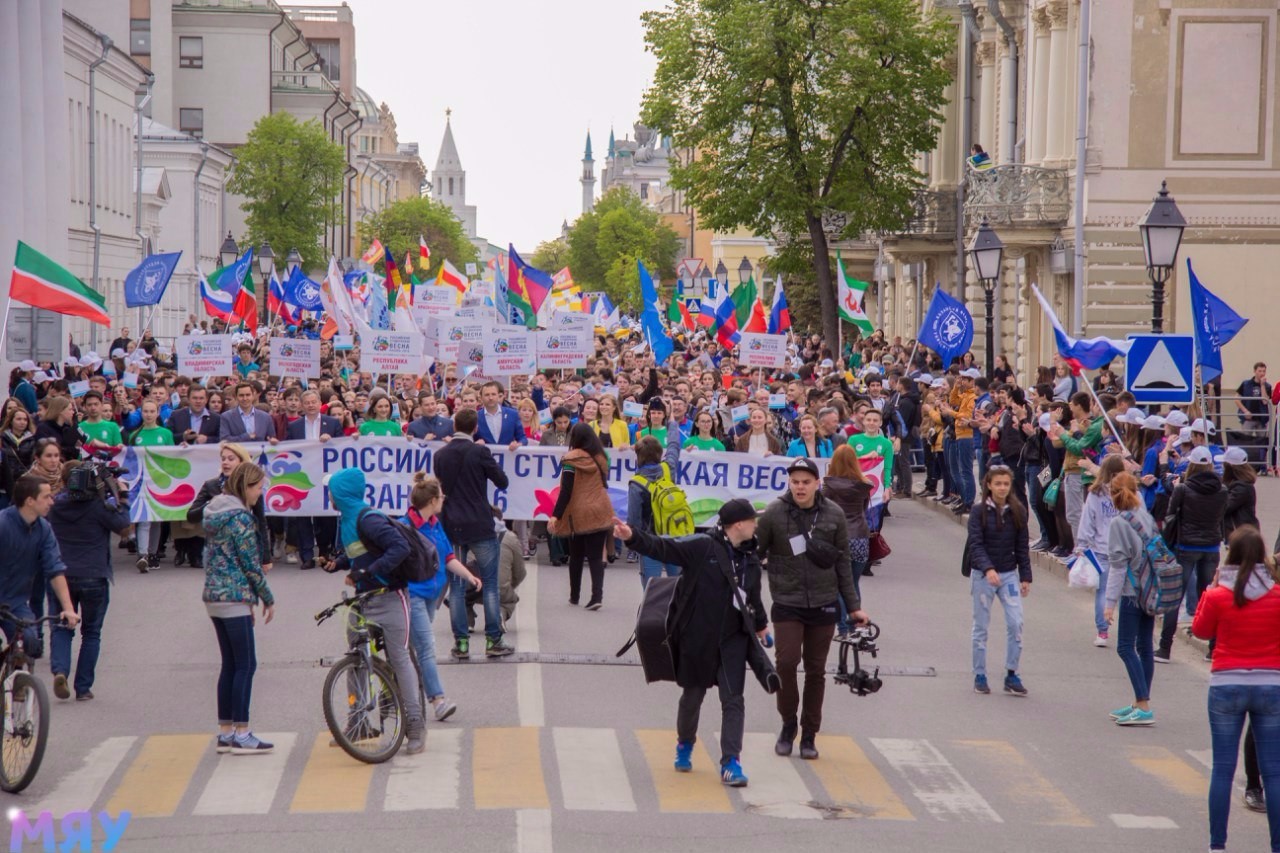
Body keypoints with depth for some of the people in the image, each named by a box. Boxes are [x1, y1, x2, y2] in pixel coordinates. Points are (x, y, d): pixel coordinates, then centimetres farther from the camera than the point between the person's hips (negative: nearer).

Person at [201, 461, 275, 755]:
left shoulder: (214, 512, 13)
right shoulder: (240, 516, -14)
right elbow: (250, 563, -14)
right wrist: (268, 598, -2)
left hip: (213, 596, 9)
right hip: (234, 598, -9)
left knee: (230, 665, 13)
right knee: (246, 665, -4)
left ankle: (225, 732, 14)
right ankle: (241, 736, -3)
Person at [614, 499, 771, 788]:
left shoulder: (750, 558, 7)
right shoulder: (702, 547, -13)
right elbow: (663, 548, -22)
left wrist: (760, 624, 34)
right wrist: (632, 537, -37)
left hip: (734, 639, 4)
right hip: (697, 638, -4)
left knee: (733, 700, -2)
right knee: (693, 694, 13)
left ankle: (731, 762, 0)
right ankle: (685, 746, 38)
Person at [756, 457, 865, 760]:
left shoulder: (833, 514, 0)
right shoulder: (774, 514, -6)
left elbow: (843, 563, 8)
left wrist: (853, 606, 9)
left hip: (824, 604, 2)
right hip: (787, 604, -2)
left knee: (816, 670, 6)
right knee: (786, 662, -13)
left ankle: (809, 735, 19)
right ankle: (788, 724, 10)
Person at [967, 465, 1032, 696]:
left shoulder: (1018, 511, 1)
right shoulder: (979, 511, -8)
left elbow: (1022, 546, 6)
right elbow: (975, 545, -15)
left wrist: (1025, 576, 4)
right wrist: (988, 569, -30)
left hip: (1009, 574, 2)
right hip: (982, 575, -2)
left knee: (1016, 623, -8)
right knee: (981, 627, 6)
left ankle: (1011, 674, 2)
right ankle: (979, 676, 16)